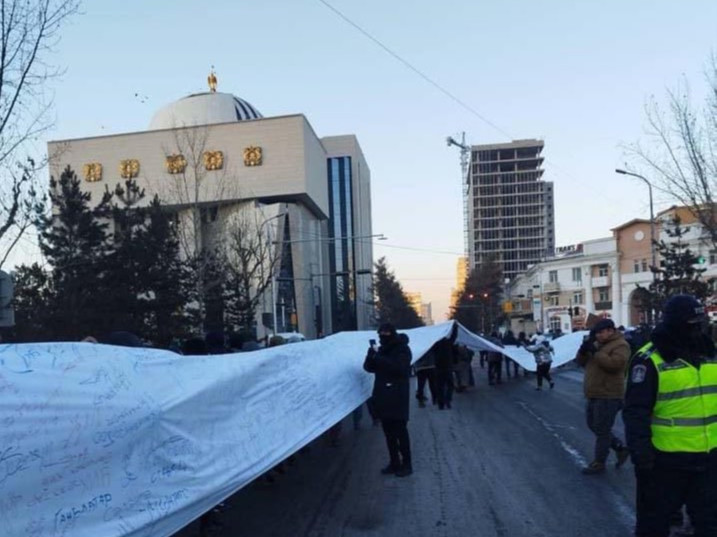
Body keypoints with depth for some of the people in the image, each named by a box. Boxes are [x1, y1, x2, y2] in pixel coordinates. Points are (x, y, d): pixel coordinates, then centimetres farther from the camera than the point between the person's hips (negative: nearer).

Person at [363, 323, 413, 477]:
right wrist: (371, 356, -12)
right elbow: (369, 367, 9)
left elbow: (399, 367, -22)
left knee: (400, 431, -4)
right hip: (383, 396, 7)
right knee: (389, 432, 11)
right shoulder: (382, 350, 14)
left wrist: (379, 358, -24)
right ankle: (394, 463, 19)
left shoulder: (402, 349, -7)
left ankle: (406, 464, 4)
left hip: (397, 397, -7)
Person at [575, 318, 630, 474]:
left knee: (602, 430, -2)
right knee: (594, 426, 17)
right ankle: (620, 448, 30)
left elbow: (613, 364, -27)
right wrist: (584, 349, -6)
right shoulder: (597, 344, 15)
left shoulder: (620, 345, -11)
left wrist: (595, 352, -24)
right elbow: (582, 362, 14)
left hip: (608, 396, -9)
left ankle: (599, 463, 9)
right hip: (594, 395, 9)